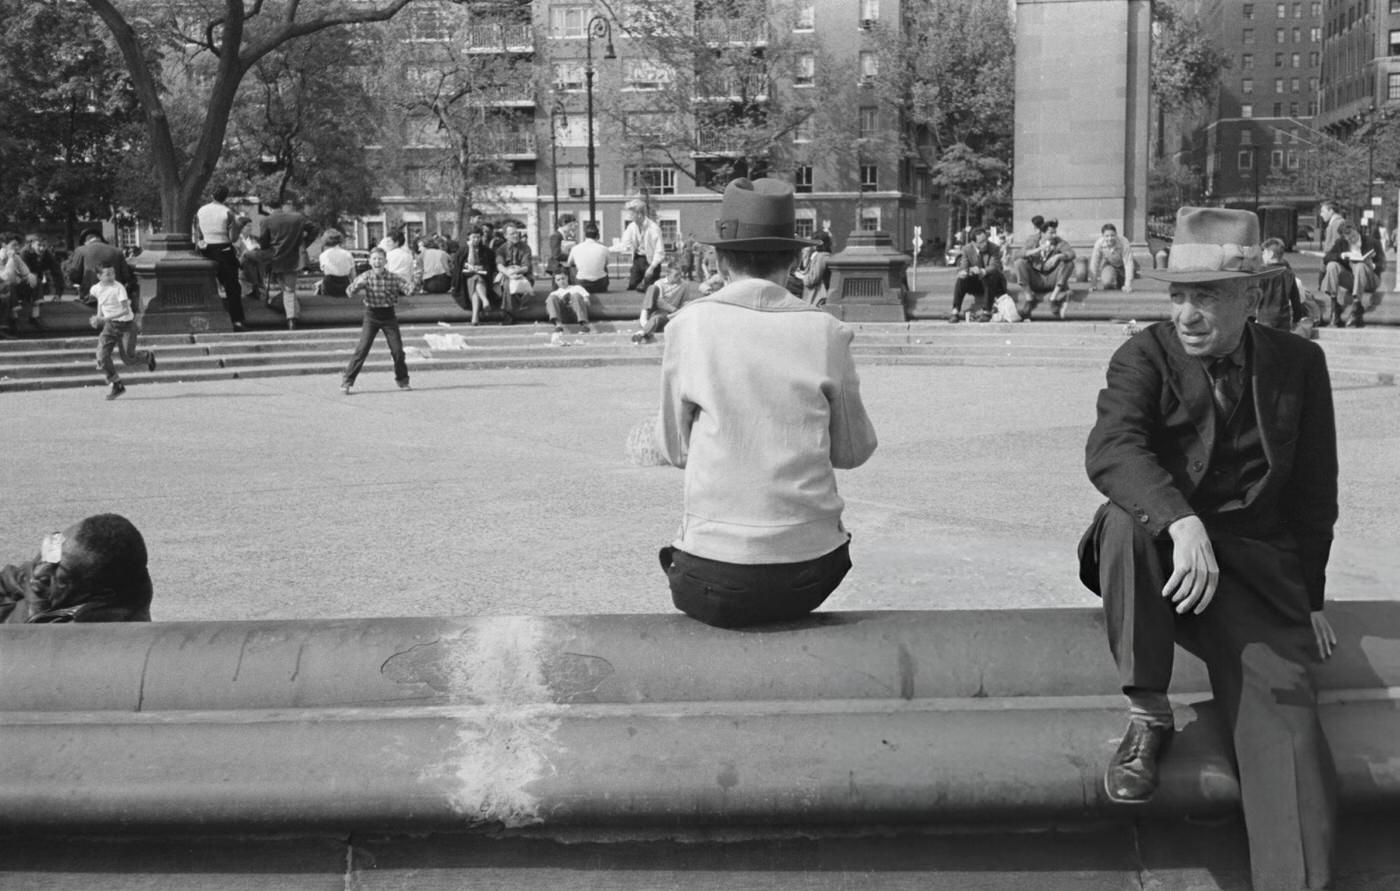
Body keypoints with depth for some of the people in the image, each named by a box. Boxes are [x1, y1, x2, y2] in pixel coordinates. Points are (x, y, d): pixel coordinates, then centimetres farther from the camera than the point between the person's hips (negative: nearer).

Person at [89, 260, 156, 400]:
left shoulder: (118, 288, -21)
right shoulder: (96, 289, -4)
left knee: (128, 359, -3)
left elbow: (125, 310, -30)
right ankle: (116, 384, -1)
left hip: (126, 324, -4)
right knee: (102, 354, -15)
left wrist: (105, 318, -37)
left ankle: (147, 356, 32)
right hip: (110, 325, 4)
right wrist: (98, 316, 12)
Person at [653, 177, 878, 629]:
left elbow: (675, 448, 2)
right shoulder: (826, 332, -3)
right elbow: (853, 450, 6)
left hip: (716, 582, -1)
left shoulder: (689, 324, -6)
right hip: (809, 576, 1)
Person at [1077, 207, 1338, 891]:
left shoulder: (1299, 364, 6)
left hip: (1258, 567, 1)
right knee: (1127, 519, -34)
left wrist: (1310, 596, 11)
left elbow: (1315, 495, 14)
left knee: (1279, 695, -21)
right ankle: (1147, 716, -22)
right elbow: (1109, 449, -25)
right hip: (1161, 552, -1)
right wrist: (1183, 523, -41)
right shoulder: (1145, 357, -4)